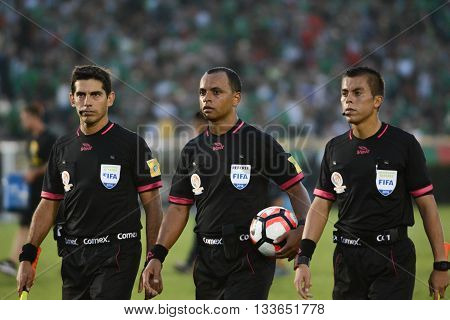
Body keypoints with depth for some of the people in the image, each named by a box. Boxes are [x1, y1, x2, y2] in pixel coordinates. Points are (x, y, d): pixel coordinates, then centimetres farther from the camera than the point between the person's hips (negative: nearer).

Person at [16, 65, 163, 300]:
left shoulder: (131, 143, -1)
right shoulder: (62, 148, 13)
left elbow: (152, 205, -2)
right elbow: (48, 205, 17)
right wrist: (27, 256, 7)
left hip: (116, 254, -6)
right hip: (73, 256, 6)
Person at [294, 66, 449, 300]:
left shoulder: (404, 144, -3)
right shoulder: (335, 148, 10)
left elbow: (427, 205, -2)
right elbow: (320, 206, 10)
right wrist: (303, 259, -2)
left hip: (393, 256, -5)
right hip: (347, 256, 5)